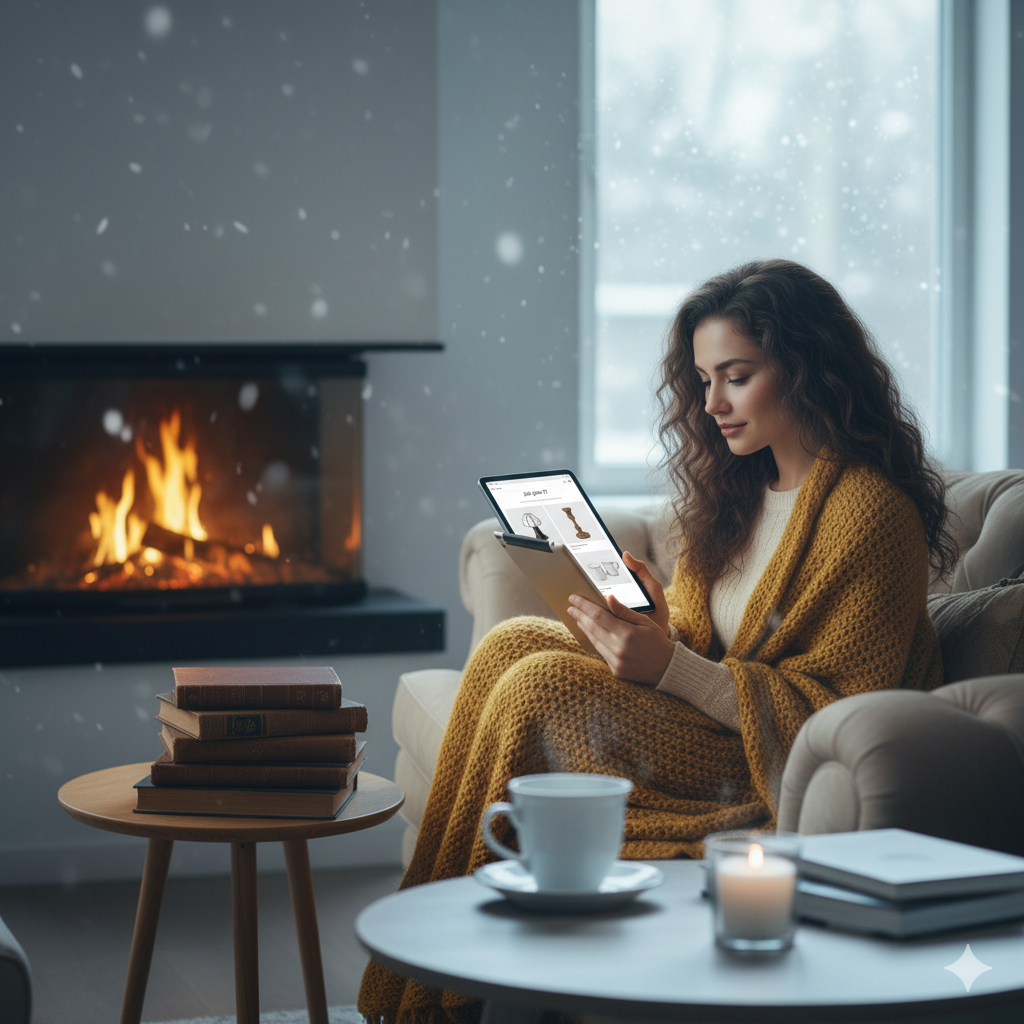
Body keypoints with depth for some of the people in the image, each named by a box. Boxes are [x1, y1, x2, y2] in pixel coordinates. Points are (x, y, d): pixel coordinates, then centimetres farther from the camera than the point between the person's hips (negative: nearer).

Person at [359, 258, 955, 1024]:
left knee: (538, 687, -20)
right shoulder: (745, 487, 12)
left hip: (775, 778, -9)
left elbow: (834, 720, -18)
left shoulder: (870, 511, -16)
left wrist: (674, 669, -24)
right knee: (515, 641, -8)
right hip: (713, 724, 9)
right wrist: (662, 621, -8)